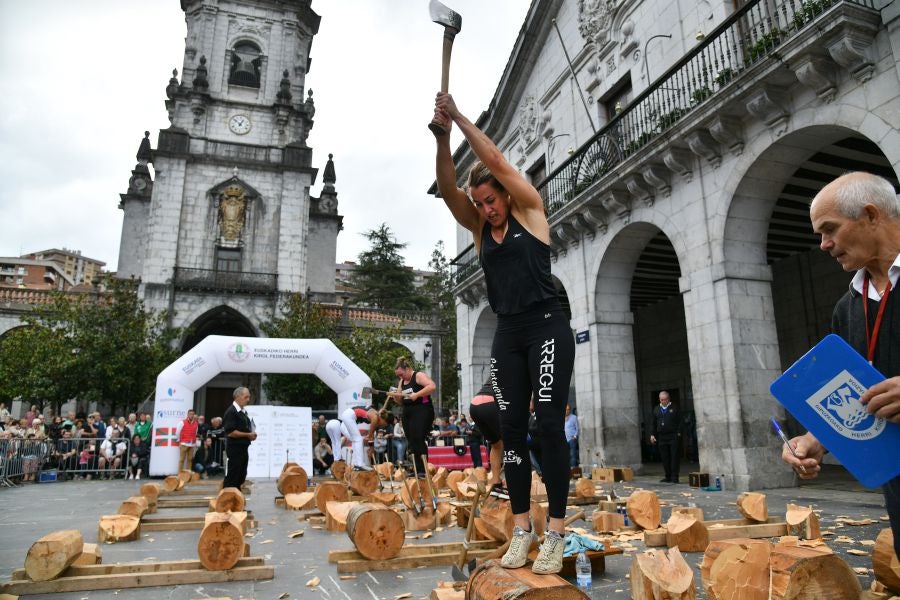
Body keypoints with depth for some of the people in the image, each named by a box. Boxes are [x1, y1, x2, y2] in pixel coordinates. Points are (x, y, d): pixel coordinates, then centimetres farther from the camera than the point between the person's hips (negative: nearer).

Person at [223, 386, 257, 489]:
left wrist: (251, 435, 5)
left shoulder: (243, 412, 14)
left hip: (243, 447, 9)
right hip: (235, 448, -9)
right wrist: (247, 435, -16)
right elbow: (230, 432, -21)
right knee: (232, 477, -4)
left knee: (241, 476, 13)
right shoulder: (231, 411, -13)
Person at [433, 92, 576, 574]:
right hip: (507, 335, 5)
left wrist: (459, 116, -2)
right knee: (511, 428, 2)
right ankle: (521, 528, 11)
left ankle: (556, 532, -3)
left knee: (549, 424, -10)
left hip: (547, 327, -5)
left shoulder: (529, 211, 2)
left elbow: (494, 160, -6)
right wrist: (442, 136, -14)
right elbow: (448, 187, -2)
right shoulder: (479, 228, 12)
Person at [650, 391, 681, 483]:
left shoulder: (674, 408, 3)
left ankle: (674, 477, 2)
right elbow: (654, 423, 17)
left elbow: (680, 421, 0)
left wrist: (678, 433, -9)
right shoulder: (656, 409, 14)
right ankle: (668, 477, 14)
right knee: (665, 458, 6)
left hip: (673, 436, -4)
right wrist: (652, 434, 10)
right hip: (661, 437, 4)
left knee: (674, 457, -3)